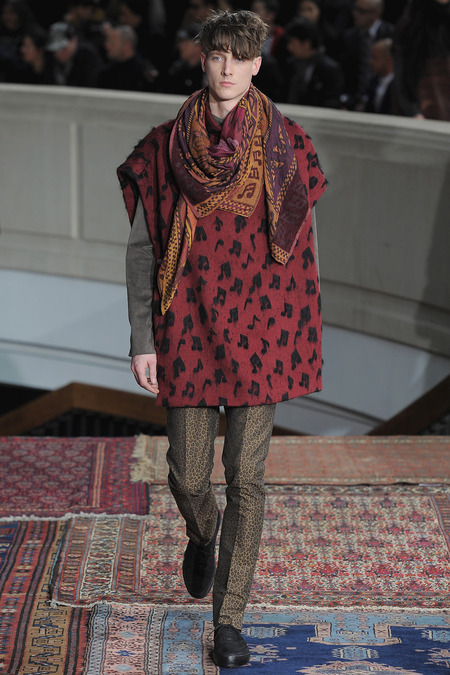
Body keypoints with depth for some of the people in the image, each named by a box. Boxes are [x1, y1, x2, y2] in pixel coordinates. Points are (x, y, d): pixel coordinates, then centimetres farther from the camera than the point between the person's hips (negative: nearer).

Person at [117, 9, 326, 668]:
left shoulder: (285, 145, -1)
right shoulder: (166, 146, -1)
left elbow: (304, 246, 4)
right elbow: (141, 247, 1)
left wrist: (304, 337, 4)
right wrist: (142, 339, -4)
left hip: (260, 333, -1)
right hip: (189, 331, 1)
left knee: (246, 477, -1)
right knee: (188, 474, 7)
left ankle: (229, 620, 12)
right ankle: (203, 533, 45)